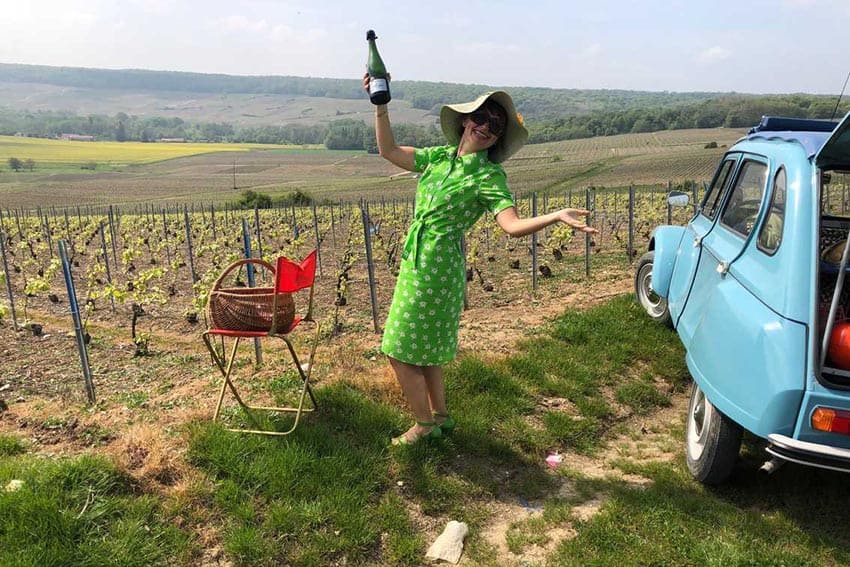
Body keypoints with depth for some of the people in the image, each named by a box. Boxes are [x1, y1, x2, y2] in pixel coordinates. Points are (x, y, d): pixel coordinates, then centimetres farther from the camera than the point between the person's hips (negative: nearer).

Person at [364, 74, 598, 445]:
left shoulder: (488, 176, -11)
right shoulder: (439, 157, 7)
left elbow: (512, 225, -25)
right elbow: (388, 151, 10)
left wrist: (556, 216, -40)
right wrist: (381, 106, 2)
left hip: (436, 267, -7)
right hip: (416, 262, 7)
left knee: (401, 350, 1)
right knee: (424, 348, 19)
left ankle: (424, 425, 21)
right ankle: (441, 416, 36)